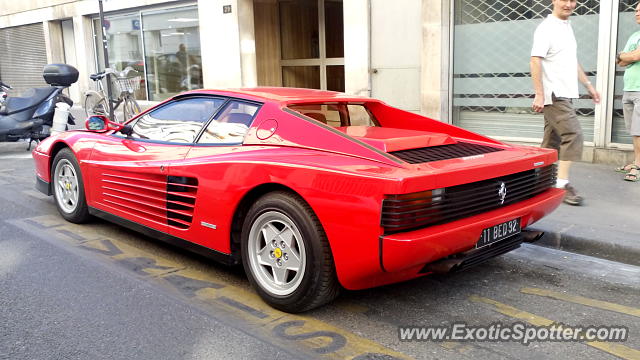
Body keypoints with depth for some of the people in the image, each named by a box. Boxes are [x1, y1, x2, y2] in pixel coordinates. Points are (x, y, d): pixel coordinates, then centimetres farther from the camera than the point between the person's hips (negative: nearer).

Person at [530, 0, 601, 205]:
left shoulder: (567, 27, 19)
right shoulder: (546, 28, -9)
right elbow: (535, 61, -17)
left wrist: (588, 85, 24)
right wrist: (539, 94, -23)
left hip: (565, 94, 9)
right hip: (554, 95, -9)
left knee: (552, 139, 10)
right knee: (573, 134, -15)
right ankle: (562, 185, -13)